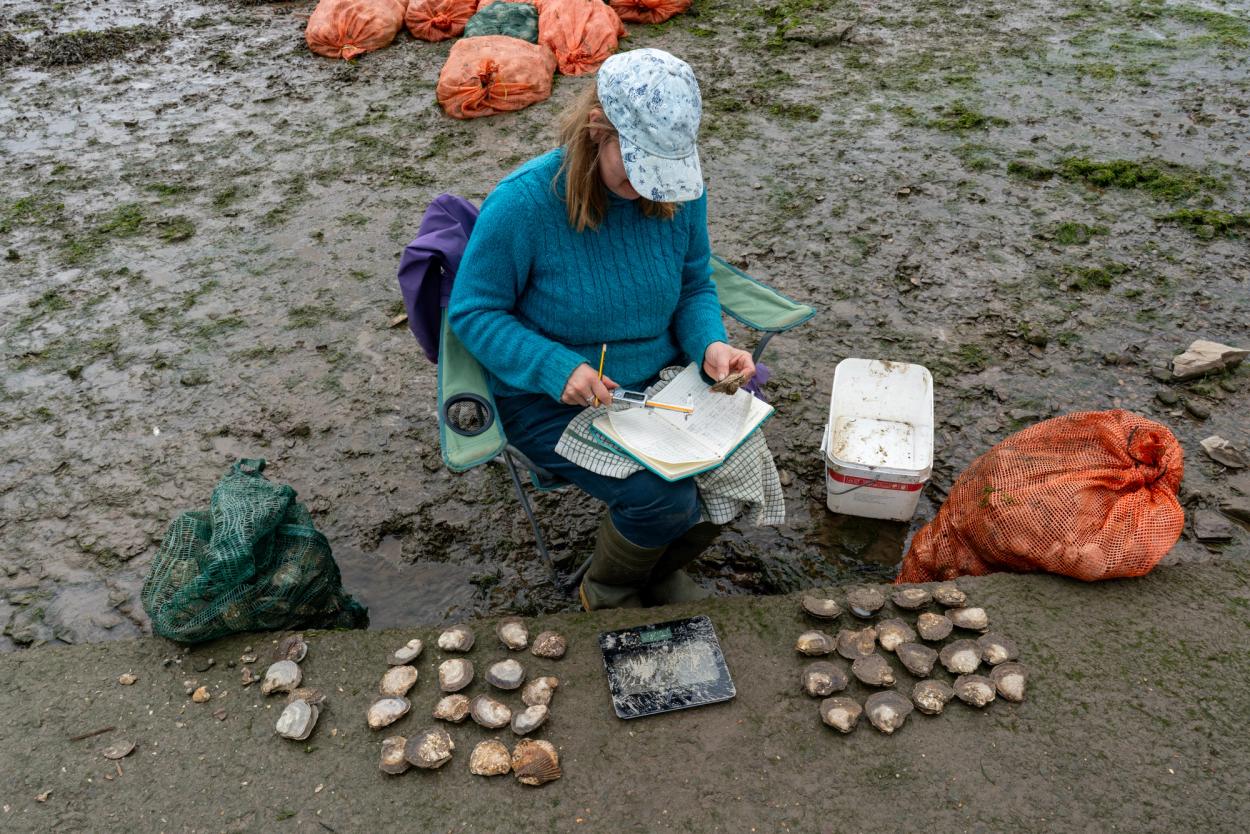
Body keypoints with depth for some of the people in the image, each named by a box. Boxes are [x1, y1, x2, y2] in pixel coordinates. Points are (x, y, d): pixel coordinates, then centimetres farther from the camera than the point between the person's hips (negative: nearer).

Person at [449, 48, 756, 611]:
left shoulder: (679, 189, -8)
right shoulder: (524, 201, -22)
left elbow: (695, 288, 6)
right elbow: (472, 313, -14)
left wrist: (710, 344, -16)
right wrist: (558, 369, -28)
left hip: (660, 378, 5)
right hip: (552, 398, -5)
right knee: (662, 497, -24)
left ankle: (661, 567, 19)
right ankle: (607, 591, 13)